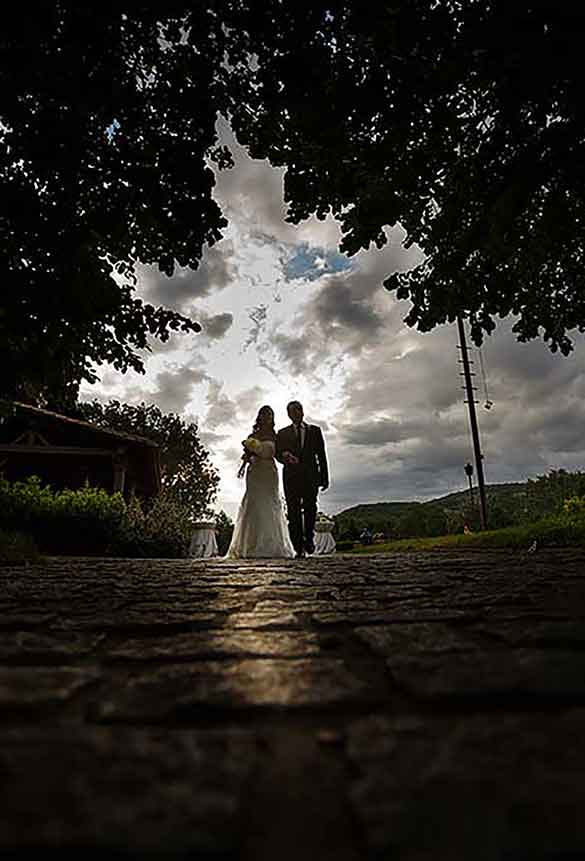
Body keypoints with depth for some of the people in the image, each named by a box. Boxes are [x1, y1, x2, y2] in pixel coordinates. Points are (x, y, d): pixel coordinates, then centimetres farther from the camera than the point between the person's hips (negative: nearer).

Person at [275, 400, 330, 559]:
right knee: (293, 513, -3)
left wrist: (324, 477, 7)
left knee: (310, 508, -11)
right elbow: (278, 453, 7)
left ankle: (309, 538, 14)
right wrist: (285, 456, -17)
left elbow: (321, 455, 13)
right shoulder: (283, 433, 16)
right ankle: (299, 548, 2)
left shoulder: (315, 430, 16)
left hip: (311, 476, 0)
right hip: (291, 476, 0)